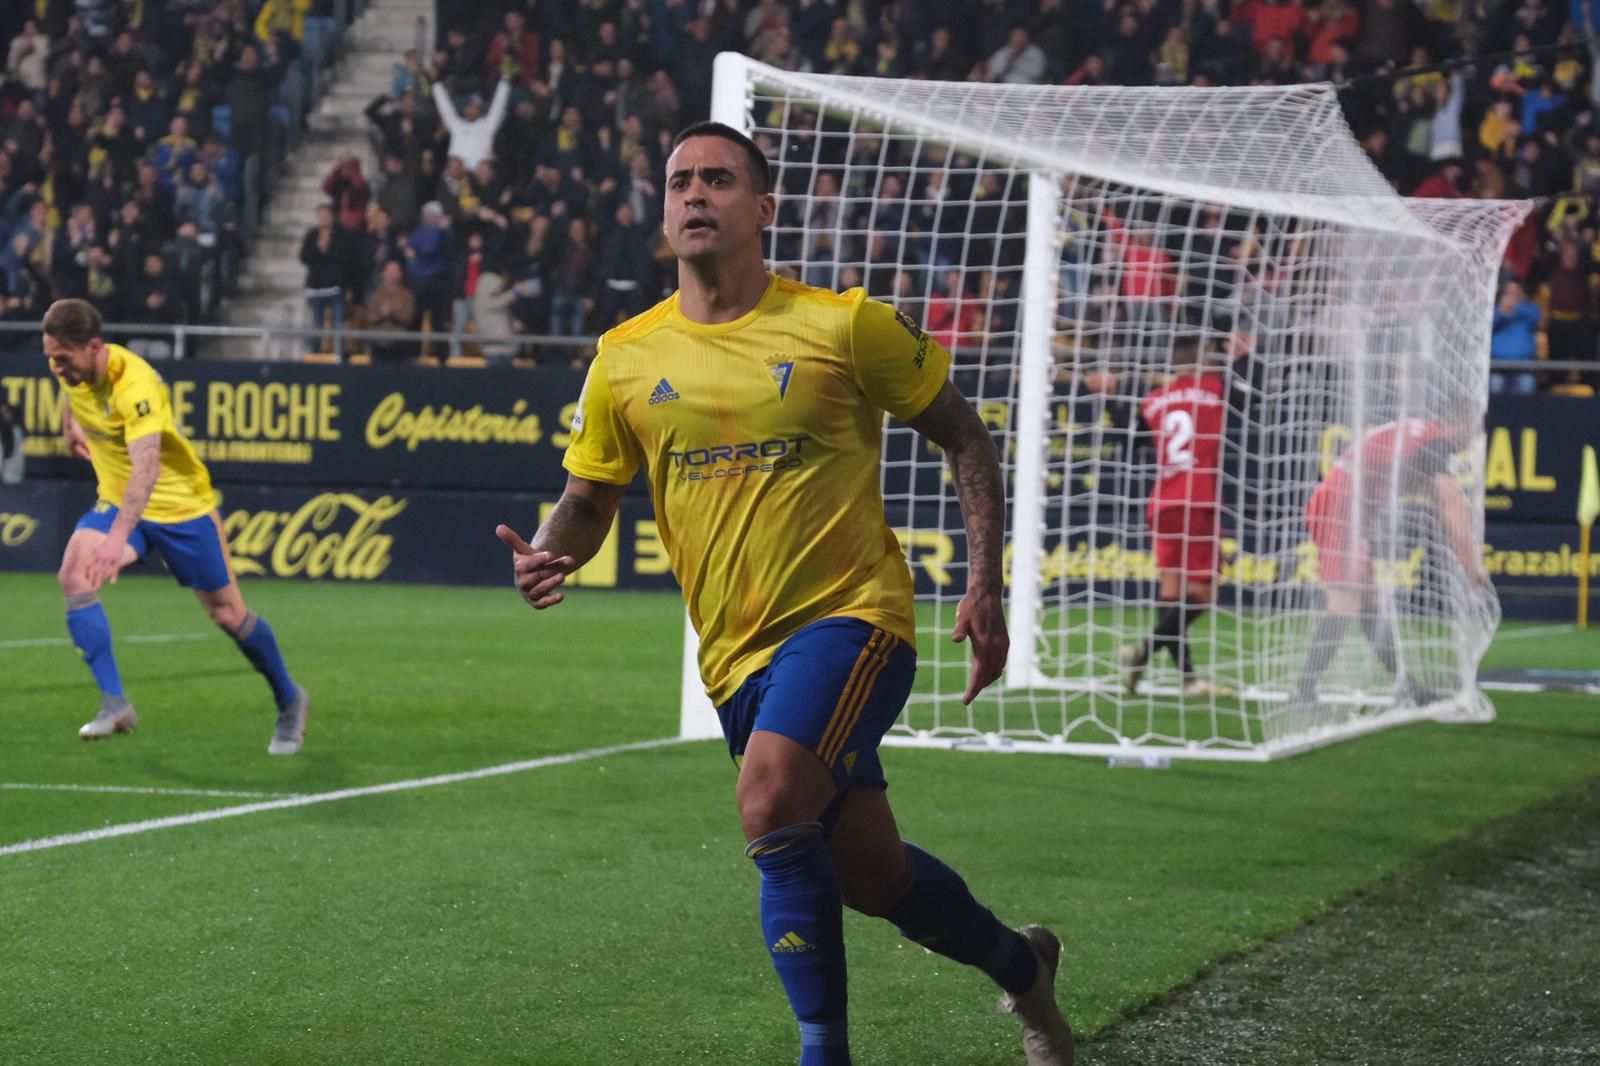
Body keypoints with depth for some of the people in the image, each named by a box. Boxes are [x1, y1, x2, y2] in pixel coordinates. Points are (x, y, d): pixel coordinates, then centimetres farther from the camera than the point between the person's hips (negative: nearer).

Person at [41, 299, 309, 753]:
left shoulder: (134, 385, -34)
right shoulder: (72, 367, -11)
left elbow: (147, 467, -46)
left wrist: (119, 537, -57)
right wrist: (70, 425, 18)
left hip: (180, 504, -6)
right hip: (117, 500, 6)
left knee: (228, 613, 5)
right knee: (74, 574, -23)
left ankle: (289, 701, 30)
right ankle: (114, 705, -22)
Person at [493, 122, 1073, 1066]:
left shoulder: (844, 325, -5)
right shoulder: (626, 359, 4)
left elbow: (965, 438, 4)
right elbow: (590, 499, 14)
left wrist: (985, 585, -4)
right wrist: (550, 556, -9)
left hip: (851, 612, -4)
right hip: (737, 653, 4)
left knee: (771, 805, -28)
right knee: (870, 873, 10)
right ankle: (1018, 962, 40)